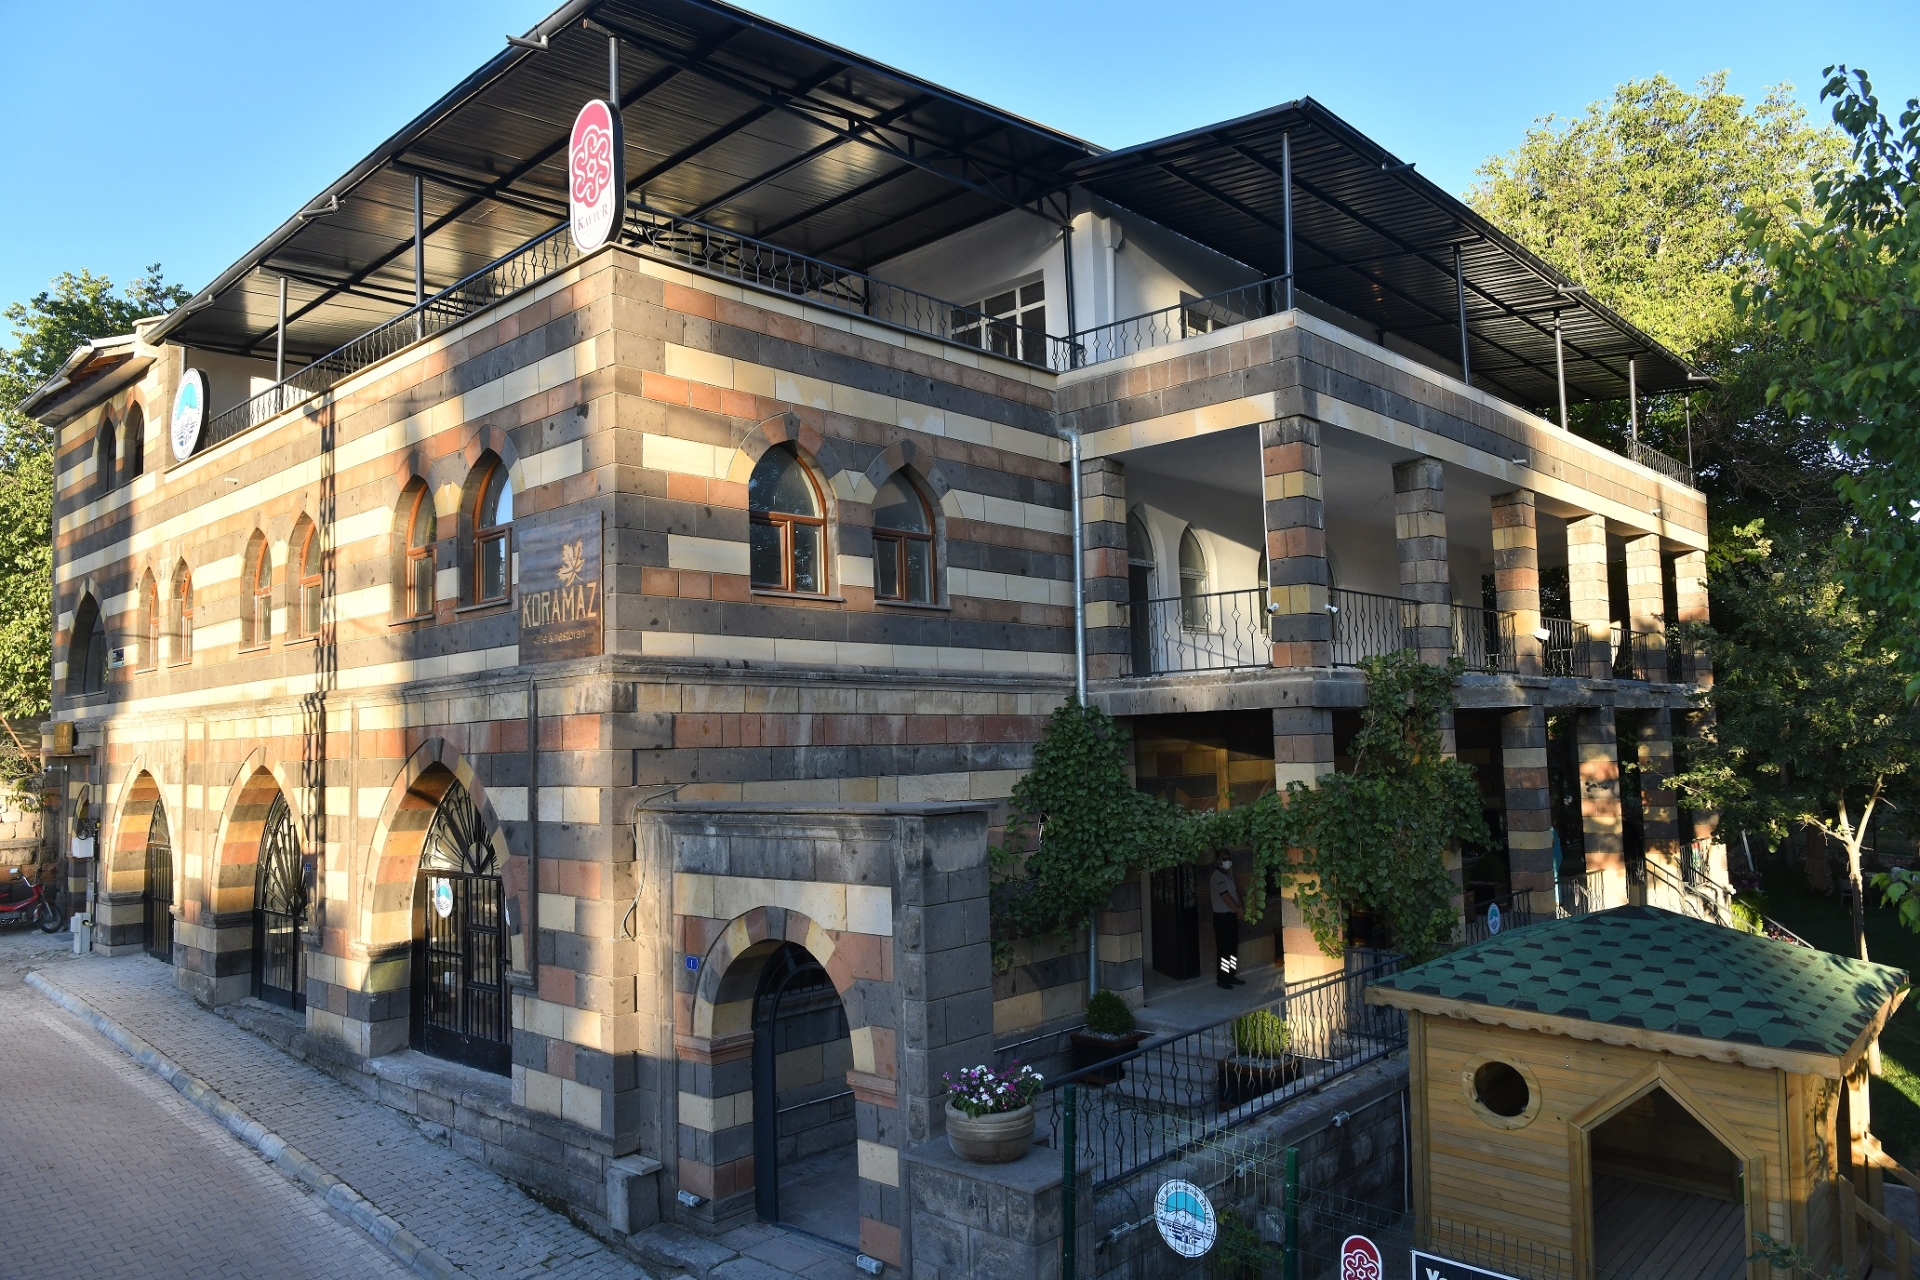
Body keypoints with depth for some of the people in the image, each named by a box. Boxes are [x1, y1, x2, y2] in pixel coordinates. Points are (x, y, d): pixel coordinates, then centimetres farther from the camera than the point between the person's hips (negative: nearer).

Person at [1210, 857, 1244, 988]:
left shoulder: (1227, 875, 15)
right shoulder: (1217, 876, -15)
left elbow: (1235, 892, 10)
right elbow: (1226, 897, -19)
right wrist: (1239, 909, -11)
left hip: (1231, 915, 9)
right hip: (1222, 917, -9)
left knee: (1233, 948, 13)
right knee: (1224, 949, -4)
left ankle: (1231, 976, 21)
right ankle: (1222, 979, 2)